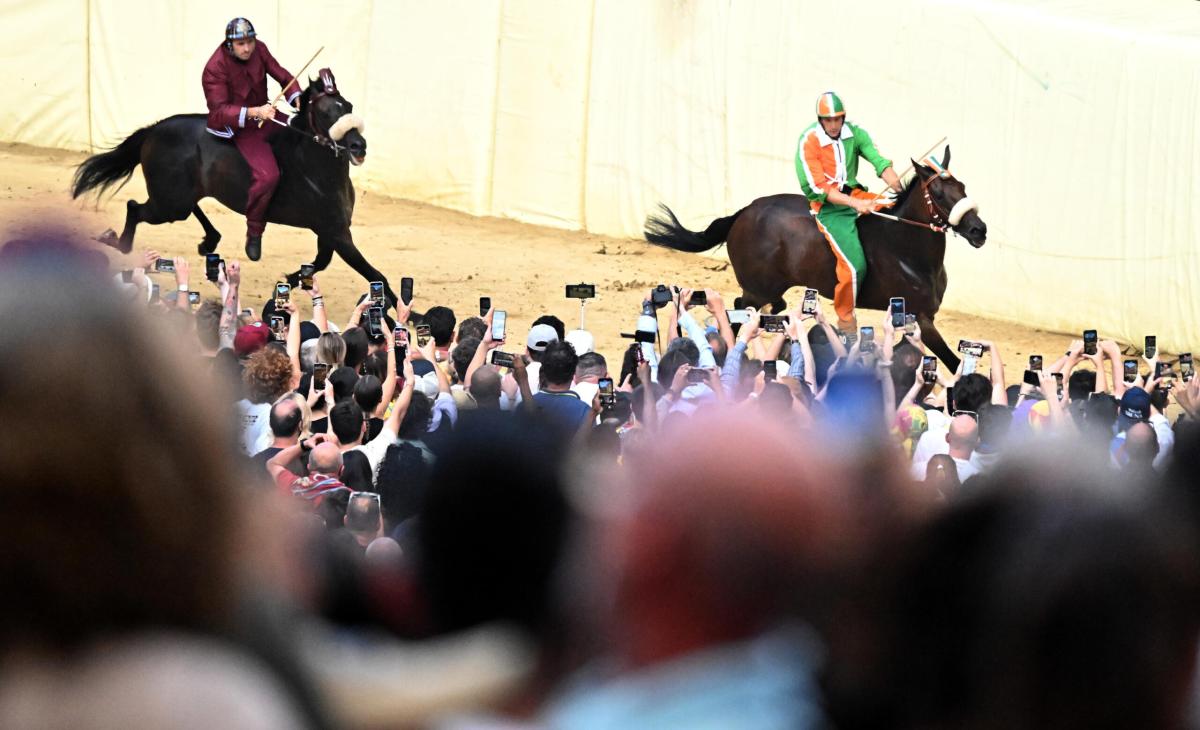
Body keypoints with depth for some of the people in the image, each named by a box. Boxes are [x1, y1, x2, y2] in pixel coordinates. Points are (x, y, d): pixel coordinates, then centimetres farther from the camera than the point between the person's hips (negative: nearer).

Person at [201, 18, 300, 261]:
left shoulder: (258, 49, -6)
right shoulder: (215, 69, -23)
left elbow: (283, 77, 1)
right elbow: (219, 111, -26)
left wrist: (298, 100, -19)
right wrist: (254, 112, -38)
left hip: (263, 113, 7)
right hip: (239, 127, -7)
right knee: (267, 175, -26)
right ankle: (254, 232, -8)